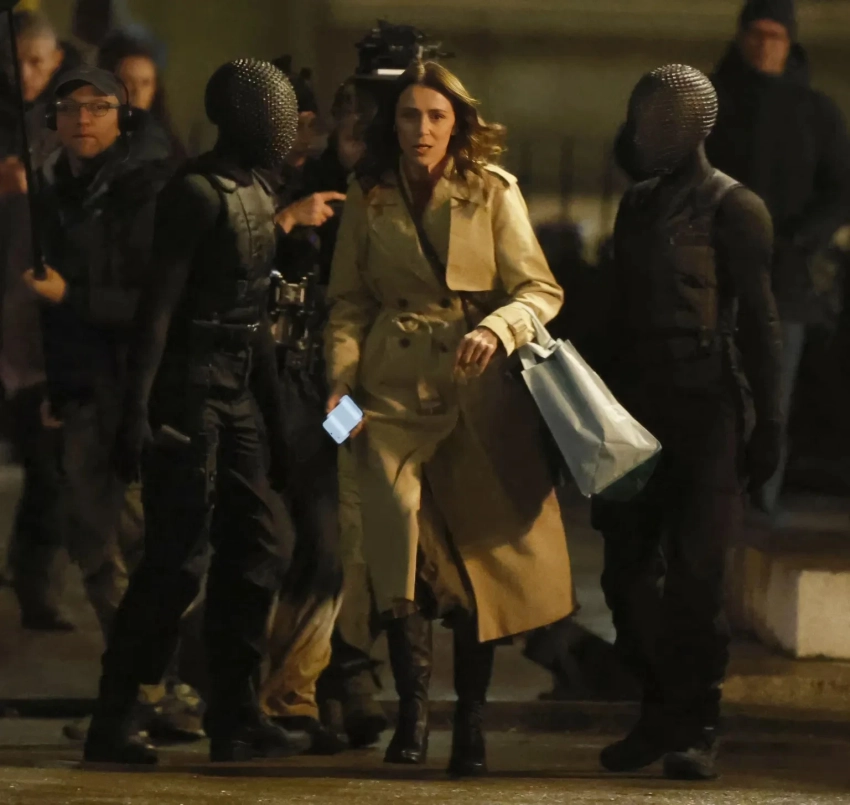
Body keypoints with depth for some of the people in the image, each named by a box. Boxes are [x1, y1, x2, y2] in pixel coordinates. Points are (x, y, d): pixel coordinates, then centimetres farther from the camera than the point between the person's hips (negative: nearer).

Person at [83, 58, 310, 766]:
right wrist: (137, 409, -23)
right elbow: (159, 303, -17)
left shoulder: (259, 195, 15)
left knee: (262, 545, 8)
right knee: (178, 560, -10)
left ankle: (235, 718, 13)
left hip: (236, 389, 9)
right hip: (188, 385, -9)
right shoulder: (198, 194, -13)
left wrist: (276, 417, 20)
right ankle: (112, 722, -4)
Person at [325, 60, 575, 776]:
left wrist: (495, 328, -20)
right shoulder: (369, 199, 8)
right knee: (396, 511, -22)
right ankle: (413, 708, -20)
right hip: (396, 385, 0)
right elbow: (349, 300, 13)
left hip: (477, 389, 0)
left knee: (477, 549, 2)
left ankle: (471, 721, 14)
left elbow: (540, 289, -1)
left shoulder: (493, 192, 1)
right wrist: (342, 376, -1)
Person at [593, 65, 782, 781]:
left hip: (704, 407, -7)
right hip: (636, 404, 7)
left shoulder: (733, 210, -4)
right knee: (628, 568, 5)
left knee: (694, 573, -8)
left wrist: (767, 423, -10)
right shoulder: (638, 206, 16)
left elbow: (758, 324, -6)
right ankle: (660, 714, 16)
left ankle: (696, 728, -1)